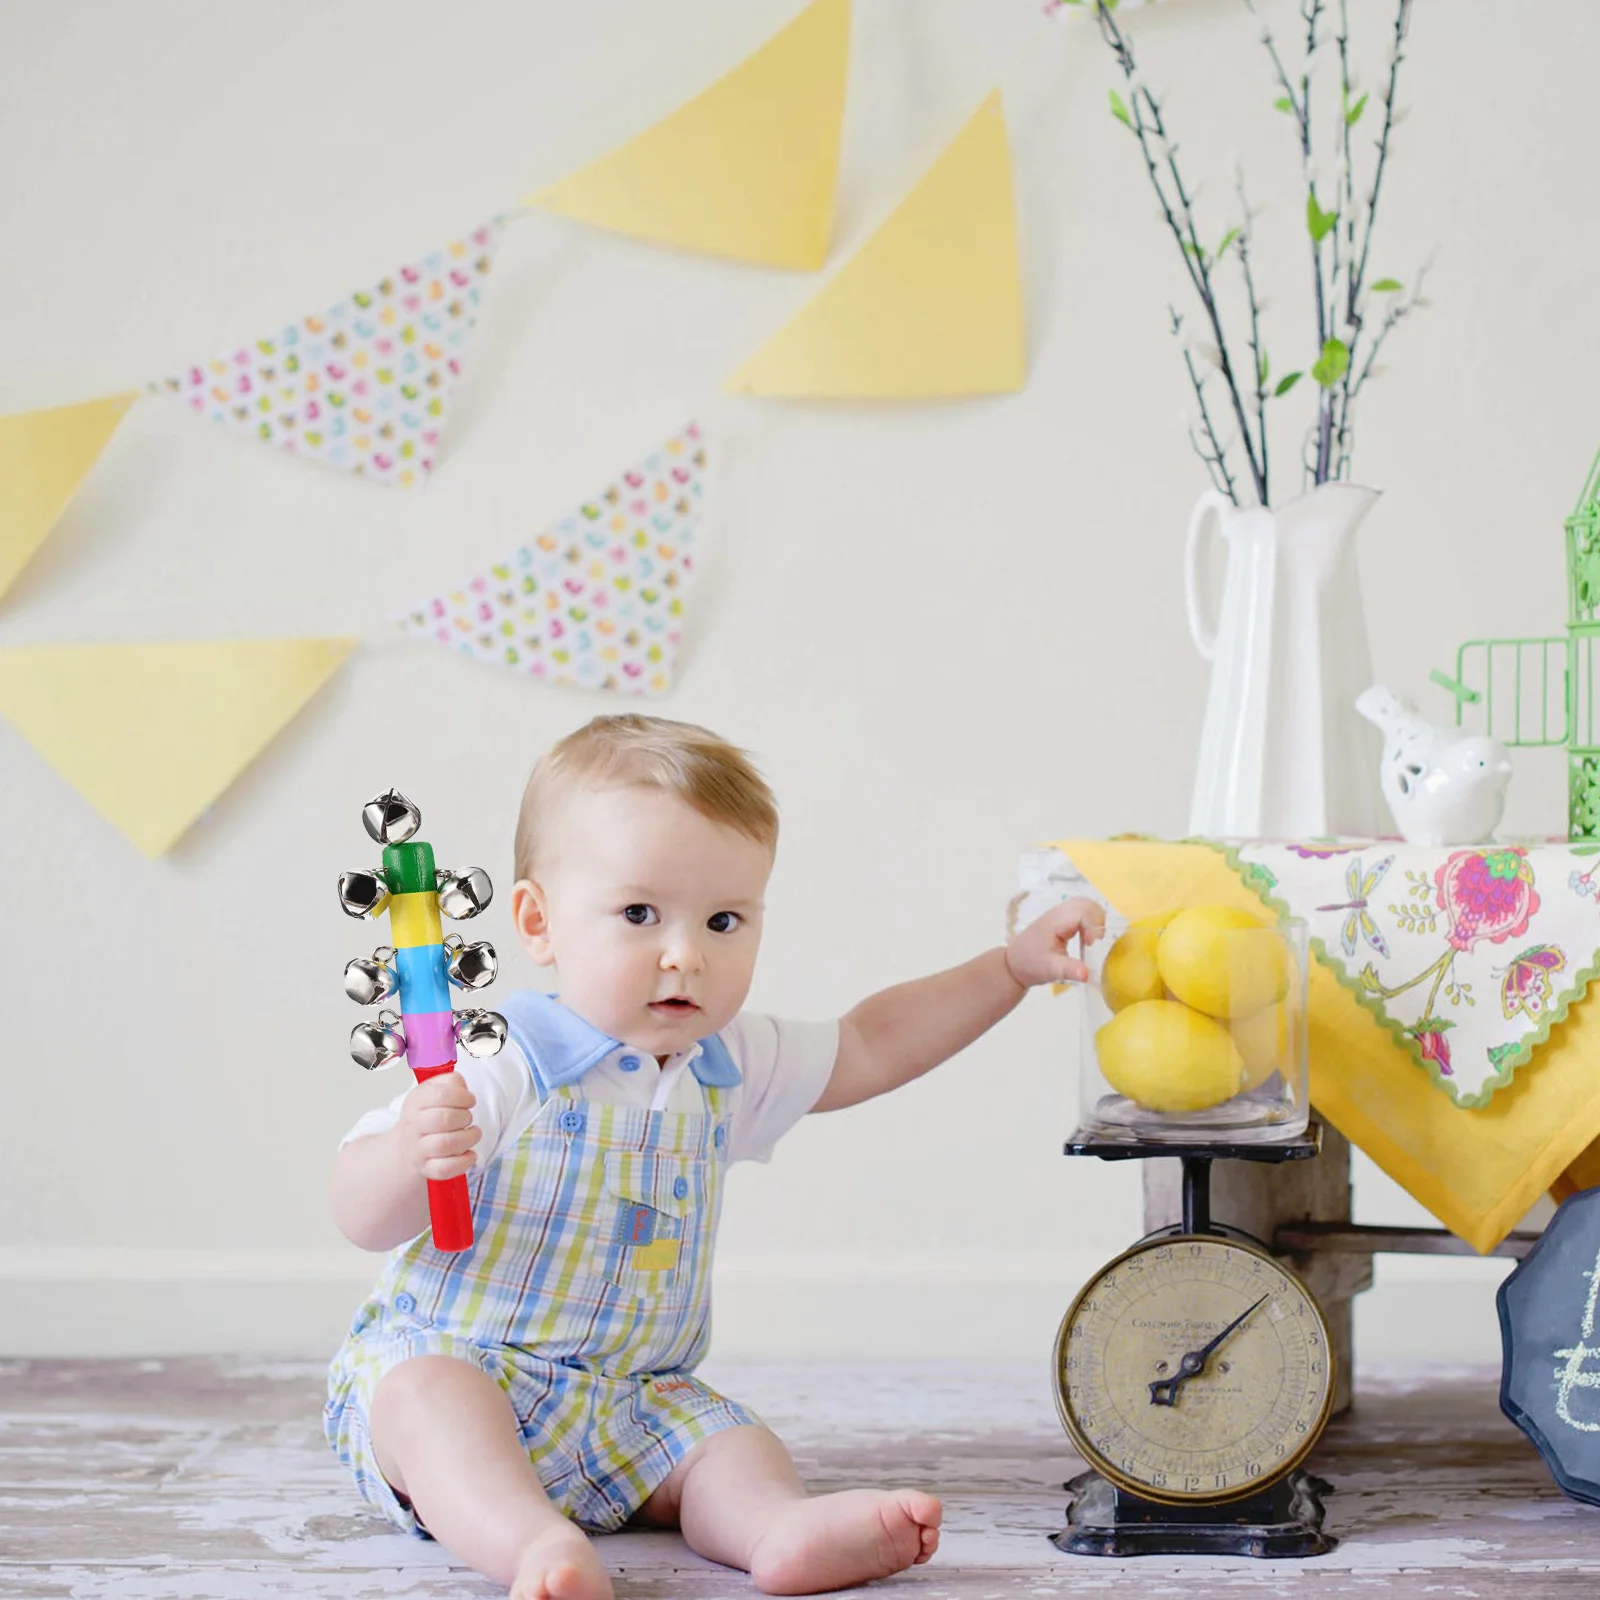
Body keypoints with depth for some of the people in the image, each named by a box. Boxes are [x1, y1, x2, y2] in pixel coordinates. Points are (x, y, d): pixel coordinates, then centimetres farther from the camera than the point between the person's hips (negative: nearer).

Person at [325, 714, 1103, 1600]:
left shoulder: (728, 1067, 7)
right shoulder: (504, 1067, -16)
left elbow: (865, 1048, 22)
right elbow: (362, 1217, -18)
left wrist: (1011, 966, 17)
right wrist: (407, 1159, -41)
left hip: (634, 1406, 6)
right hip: (449, 1360, -6)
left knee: (729, 1439, -18)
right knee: (426, 1392, -36)